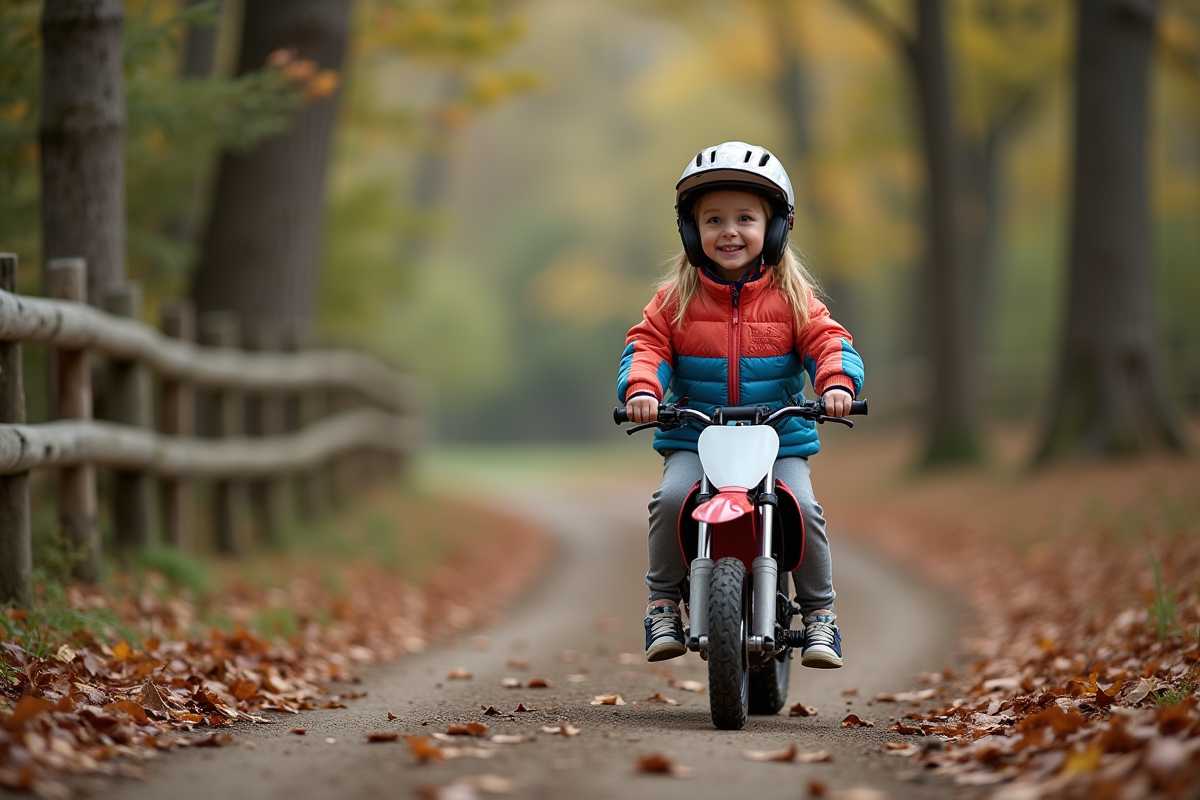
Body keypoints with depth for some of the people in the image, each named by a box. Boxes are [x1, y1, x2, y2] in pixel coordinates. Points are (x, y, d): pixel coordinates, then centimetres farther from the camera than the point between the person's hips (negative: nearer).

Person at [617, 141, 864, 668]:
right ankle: (663, 603, -6)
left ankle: (819, 612, -2)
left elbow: (828, 341, -3)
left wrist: (837, 384, -25)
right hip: (694, 438, 0)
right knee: (671, 498, -26)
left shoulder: (791, 296, 4)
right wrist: (641, 389, -22)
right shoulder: (676, 298, 4)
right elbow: (647, 345, 0)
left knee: (803, 506, -22)